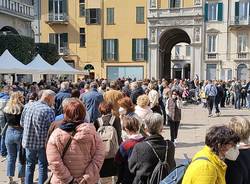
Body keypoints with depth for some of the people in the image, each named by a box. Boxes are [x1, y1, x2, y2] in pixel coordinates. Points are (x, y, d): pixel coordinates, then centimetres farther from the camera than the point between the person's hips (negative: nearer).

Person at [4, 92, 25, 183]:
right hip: (20, 133, -4)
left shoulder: (6, 109, 0)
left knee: (11, 157, 15)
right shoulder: (22, 109, -16)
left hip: (9, 132, 4)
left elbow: (6, 121, 12)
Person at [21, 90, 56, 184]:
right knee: (42, 166, 10)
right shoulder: (49, 111, -19)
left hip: (28, 141, 5)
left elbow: (22, 123, 8)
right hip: (42, 143, -5)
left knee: (30, 165, 20)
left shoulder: (27, 107, -1)